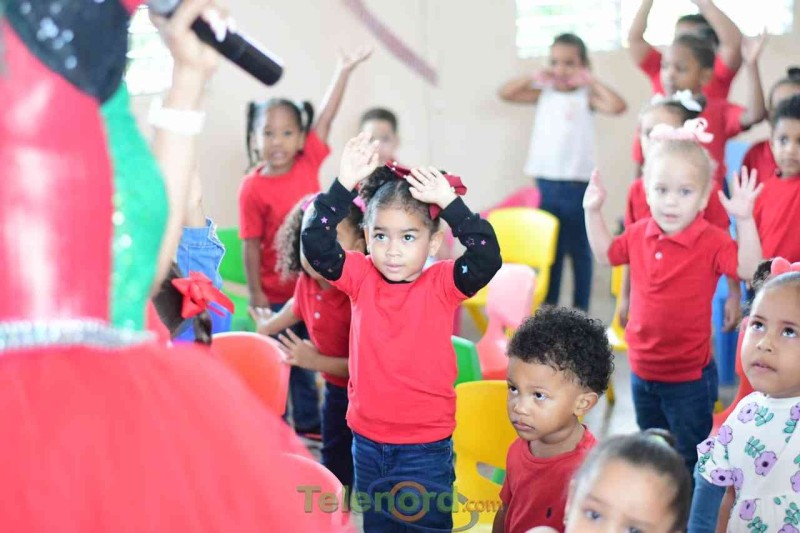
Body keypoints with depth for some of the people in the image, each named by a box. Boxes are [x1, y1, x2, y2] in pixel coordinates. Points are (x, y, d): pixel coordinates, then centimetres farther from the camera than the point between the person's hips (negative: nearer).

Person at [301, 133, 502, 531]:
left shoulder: (442, 285, -10)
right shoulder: (361, 278, -3)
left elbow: (487, 256, -25)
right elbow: (315, 244, -14)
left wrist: (449, 204, -29)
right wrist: (344, 186, -24)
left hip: (426, 448, -3)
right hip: (367, 442, 4)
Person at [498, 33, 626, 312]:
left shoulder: (585, 97, -3)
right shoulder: (544, 94, 9)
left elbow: (617, 106, -20)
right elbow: (505, 93, 7)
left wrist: (591, 81, -13)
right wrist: (534, 78, -2)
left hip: (576, 184, -4)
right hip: (546, 182, 4)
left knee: (579, 249, 6)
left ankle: (580, 309, 14)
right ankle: (548, 304, 22)